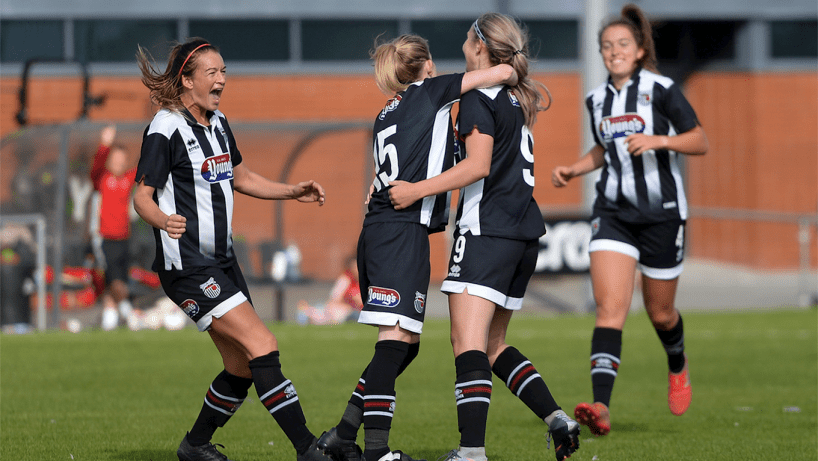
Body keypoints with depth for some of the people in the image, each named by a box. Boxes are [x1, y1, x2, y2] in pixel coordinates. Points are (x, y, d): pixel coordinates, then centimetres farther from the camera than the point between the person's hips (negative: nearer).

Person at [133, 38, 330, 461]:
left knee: (243, 367, 8)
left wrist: (293, 191, 12)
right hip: (187, 265, -9)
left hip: (221, 261, 9)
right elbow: (142, 196, -15)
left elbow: (242, 178, 25)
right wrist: (163, 220, -36)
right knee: (262, 346, -17)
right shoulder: (165, 131, -14)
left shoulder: (217, 124, 12)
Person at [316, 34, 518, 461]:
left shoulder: (387, 114, 23)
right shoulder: (430, 91, 3)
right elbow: (502, 72, 0)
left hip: (377, 230, 8)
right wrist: (511, 75, 20)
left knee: (404, 345, 13)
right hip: (403, 229, -8)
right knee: (395, 339, -14)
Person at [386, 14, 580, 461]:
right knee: (492, 345, 17)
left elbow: (477, 166, -17)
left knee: (468, 342, -15)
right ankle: (556, 419, 5)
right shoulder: (518, 98, 17)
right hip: (525, 231, 9)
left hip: (486, 231, -9)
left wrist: (418, 190, -15)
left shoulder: (478, 97, -7)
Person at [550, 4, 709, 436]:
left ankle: (677, 366, 47)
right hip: (613, 211, 3)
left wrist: (658, 140, -21)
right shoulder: (596, 100, 8)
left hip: (662, 213, -3)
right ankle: (601, 407, -28)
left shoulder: (661, 90, -7)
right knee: (609, 307, -15)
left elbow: (700, 142, -6)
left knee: (660, 311, 10)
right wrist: (574, 169, 7)